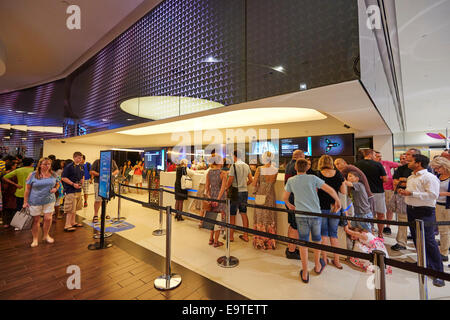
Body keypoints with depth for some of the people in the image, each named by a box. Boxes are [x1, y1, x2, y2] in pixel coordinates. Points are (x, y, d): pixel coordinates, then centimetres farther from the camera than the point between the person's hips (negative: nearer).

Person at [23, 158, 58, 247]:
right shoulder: (32, 175, -4)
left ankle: (46, 235, 24)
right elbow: (27, 189, -1)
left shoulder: (53, 175, 4)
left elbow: (57, 184, 18)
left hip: (49, 200, 2)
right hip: (35, 201, -2)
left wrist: (55, 189, -5)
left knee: (48, 218, 0)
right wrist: (25, 201, -2)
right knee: (35, 220, 8)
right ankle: (35, 239, 24)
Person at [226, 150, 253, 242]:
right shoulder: (246, 166, 6)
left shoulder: (234, 166, -13)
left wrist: (225, 189, 2)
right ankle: (245, 235, 22)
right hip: (245, 192, 6)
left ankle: (231, 236, 17)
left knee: (232, 215, 6)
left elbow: (230, 181, -14)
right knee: (244, 214, 14)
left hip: (236, 192, -6)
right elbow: (251, 180, 9)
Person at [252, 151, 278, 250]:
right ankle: (270, 242, 22)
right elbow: (274, 182, 8)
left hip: (261, 195, -2)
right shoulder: (275, 170, -4)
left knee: (260, 217, 10)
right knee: (270, 218, 12)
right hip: (270, 196, 2)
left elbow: (254, 183, -8)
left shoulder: (259, 169, -11)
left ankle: (259, 242, 19)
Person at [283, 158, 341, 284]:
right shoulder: (313, 178, -4)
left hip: (301, 216, 0)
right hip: (315, 214, 0)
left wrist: (289, 205, 28)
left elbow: (285, 197, 9)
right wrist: (337, 201, 11)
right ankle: (317, 266, 41)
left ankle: (305, 274, 19)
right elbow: (330, 190, -6)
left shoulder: (291, 180, 0)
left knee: (303, 244, 9)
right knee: (316, 241, 22)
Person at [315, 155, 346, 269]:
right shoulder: (338, 174, -4)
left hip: (321, 208, -2)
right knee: (333, 233, 16)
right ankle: (337, 260, 22)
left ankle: (324, 259, 22)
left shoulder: (318, 174, -11)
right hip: (335, 208, 2)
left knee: (323, 233, 13)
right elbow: (344, 192, 3)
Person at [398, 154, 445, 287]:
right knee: (416, 239, 15)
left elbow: (433, 195, -21)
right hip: (411, 210, 8)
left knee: (428, 240, -5)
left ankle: (438, 272, 7)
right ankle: (424, 264, 31)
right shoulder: (410, 178, 14)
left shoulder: (429, 177, -12)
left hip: (425, 212, -8)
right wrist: (404, 192, 4)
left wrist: (411, 193, -23)